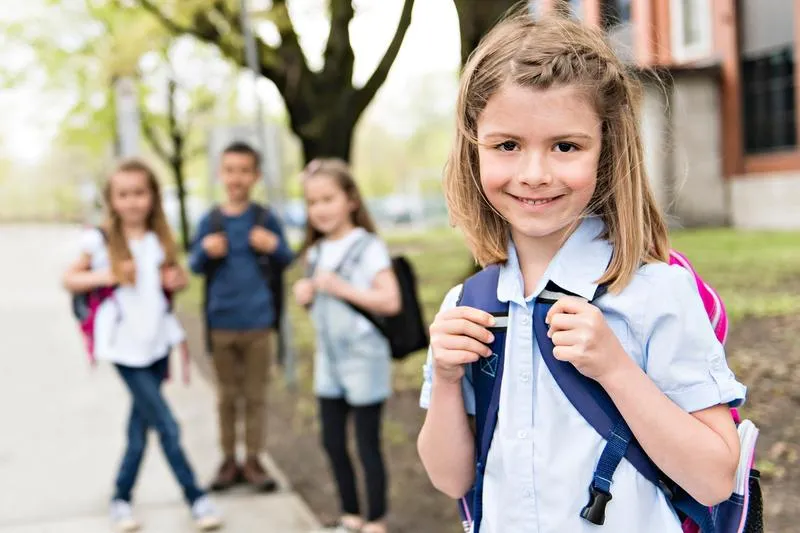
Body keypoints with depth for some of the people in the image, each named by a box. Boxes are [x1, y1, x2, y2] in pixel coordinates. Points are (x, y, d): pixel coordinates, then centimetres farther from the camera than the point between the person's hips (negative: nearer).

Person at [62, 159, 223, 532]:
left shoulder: (161, 240, 3)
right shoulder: (101, 241, -8)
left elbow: (174, 277, 18)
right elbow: (69, 280, -1)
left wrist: (178, 281, -5)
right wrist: (105, 276, -17)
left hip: (157, 343, 5)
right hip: (125, 347, -4)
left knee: (141, 425, 12)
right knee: (167, 426, -6)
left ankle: (121, 498, 27)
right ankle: (196, 499, 7)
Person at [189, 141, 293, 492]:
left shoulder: (265, 218, -1)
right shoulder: (210, 222, 1)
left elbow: (285, 261, 5)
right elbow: (195, 266, 4)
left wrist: (274, 246, -16)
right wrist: (205, 251, -16)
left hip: (257, 322, -1)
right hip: (221, 323, 1)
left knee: (256, 394, 7)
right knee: (227, 395, 11)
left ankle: (253, 461, 17)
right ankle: (228, 460, 21)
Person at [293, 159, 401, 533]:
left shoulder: (369, 247, -13)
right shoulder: (316, 252, 8)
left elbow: (391, 302, -22)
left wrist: (342, 288, -24)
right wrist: (304, 294, -1)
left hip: (363, 361, -7)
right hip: (329, 361, 7)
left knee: (367, 445, 2)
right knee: (332, 442, 14)